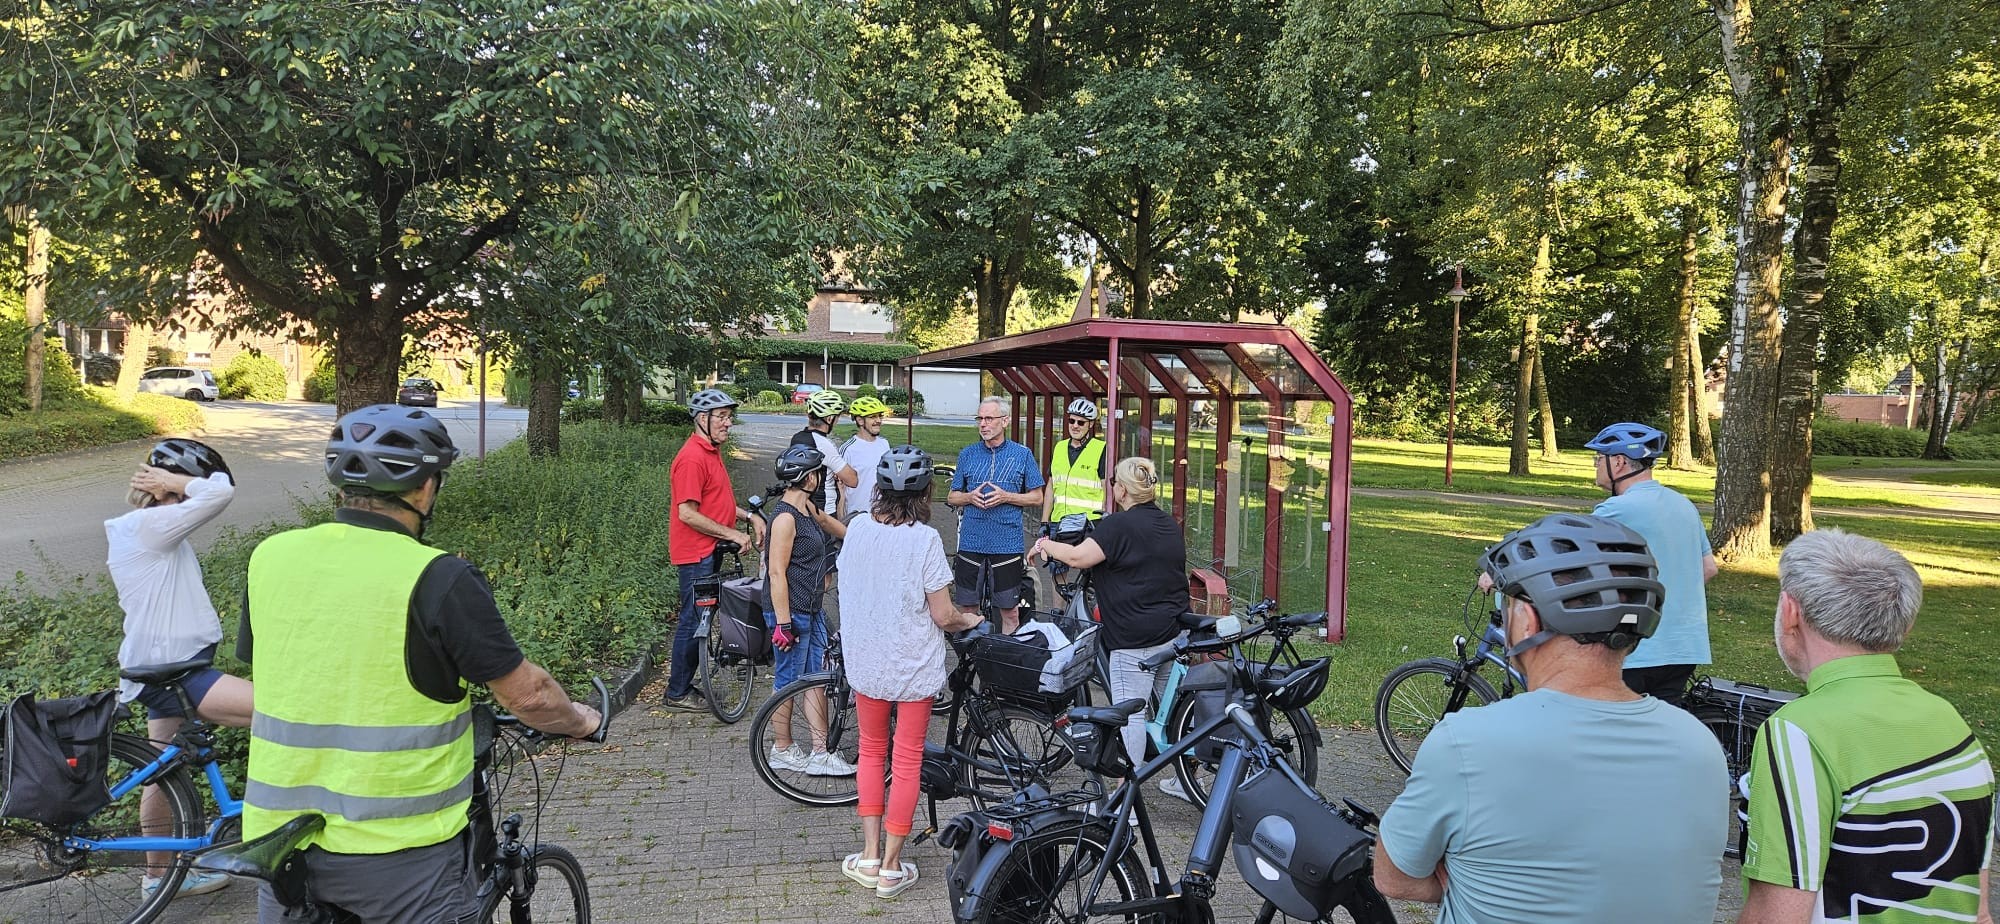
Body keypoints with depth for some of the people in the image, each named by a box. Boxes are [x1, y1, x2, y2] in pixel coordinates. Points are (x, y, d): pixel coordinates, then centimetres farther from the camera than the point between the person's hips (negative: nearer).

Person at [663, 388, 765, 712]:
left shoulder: (712, 451, 12)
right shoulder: (692, 457, -20)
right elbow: (687, 513, -23)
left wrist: (749, 516, 8)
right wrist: (732, 534, -19)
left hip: (710, 549, 10)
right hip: (695, 552, -10)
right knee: (694, 620, -2)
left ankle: (681, 675, 28)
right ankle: (677, 694, 9)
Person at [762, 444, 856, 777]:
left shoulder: (809, 509, 10)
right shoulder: (785, 516, -19)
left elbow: (832, 525, 34)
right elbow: (777, 573, -21)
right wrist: (783, 623, -22)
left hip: (812, 611, 9)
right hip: (791, 612, -9)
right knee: (789, 682, 3)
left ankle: (820, 752, 13)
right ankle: (782, 750, 17)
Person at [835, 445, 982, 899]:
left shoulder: (857, 529, -5)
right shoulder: (924, 539, -18)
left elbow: (850, 589, 7)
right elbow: (942, 615, -15)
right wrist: (968, 619, 6)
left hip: (866, 662, 4)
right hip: (914, 667, -4)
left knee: (871, 751, 20)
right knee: (906, 762, 9)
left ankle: (870, 856, 21)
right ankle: (892, 868, 16)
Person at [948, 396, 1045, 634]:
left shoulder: (1022, 454, 2)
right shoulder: (968, 454, 9)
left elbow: (1036, 498, 4)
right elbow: (952, 497, 14)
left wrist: (1005, 497, -12)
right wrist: (970, 497, -7)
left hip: (1007, 545, -2)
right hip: (971, 544, 2)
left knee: (1009, 611, 2)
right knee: (967, 608, 7)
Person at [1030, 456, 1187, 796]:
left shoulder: (1119, 525, -14)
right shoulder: (1169, 524, 13)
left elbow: (1077, 557, -18)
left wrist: (1045, 545, -1)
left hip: (1135, 638, -8)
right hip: (1174, 632, 9)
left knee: (1129, 713, -4)